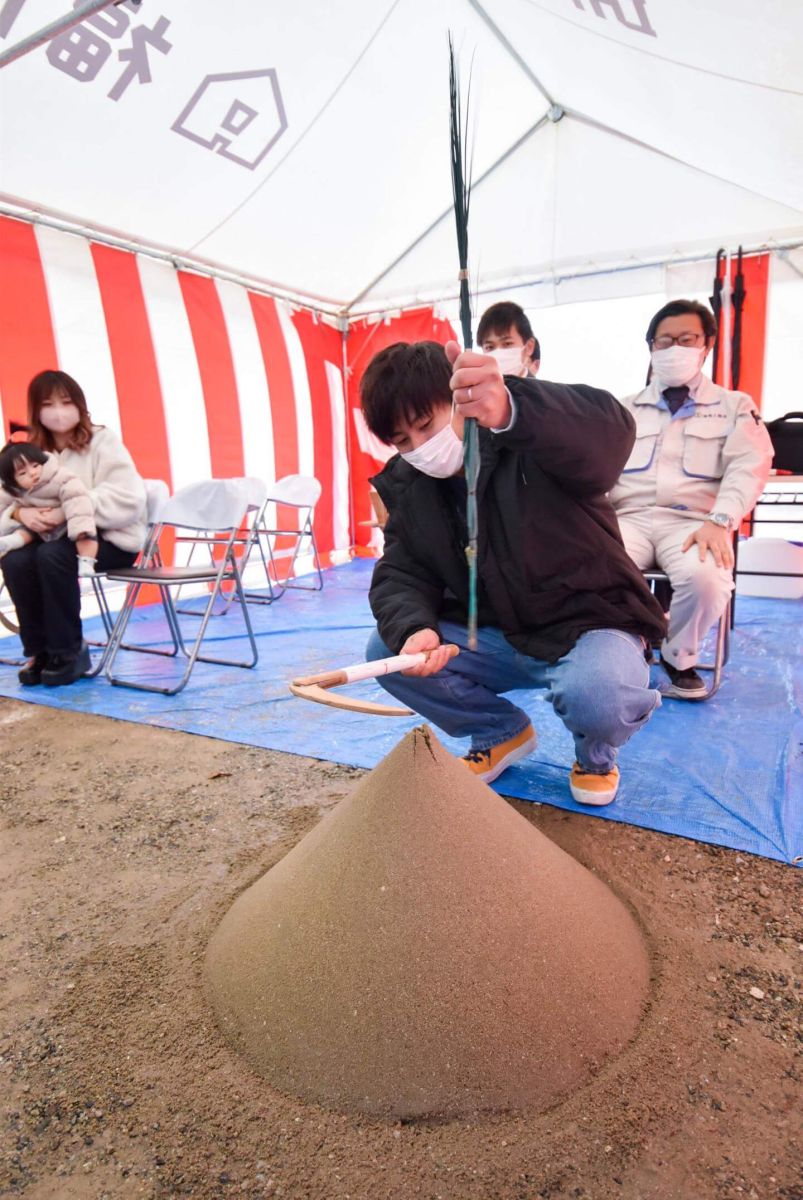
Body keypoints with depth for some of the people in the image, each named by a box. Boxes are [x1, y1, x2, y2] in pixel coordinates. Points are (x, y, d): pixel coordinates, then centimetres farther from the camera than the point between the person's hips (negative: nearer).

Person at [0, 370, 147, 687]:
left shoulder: (102, 441, -7)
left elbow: (129, 500, -20)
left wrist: (69, 511, -26)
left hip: (110, 539, -4)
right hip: (57, 538, 5)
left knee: (53, 555, -31)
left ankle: (69, 651, -12)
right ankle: (39, 650, -5)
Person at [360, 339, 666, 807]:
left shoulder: (532, 446, -20)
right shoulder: (408, 487, -1)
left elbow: (609, 430, -41)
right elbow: (401, 573, -3)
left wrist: (512, 410, -63)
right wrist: (413, 629, -27)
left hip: (590, 623, -5)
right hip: (497, 636, 6)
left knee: (595, 698, -37)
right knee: (387, 652, -11)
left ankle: (596, 752, 5)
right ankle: (502, 732, 13)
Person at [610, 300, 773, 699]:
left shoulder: (735, 406, 16)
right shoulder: (625, 409, 22)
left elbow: (748, 466, 0)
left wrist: (719, 521, -19)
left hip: (692, 522, -1)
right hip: (630, 517, 2)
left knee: (705, 577, -35)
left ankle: (678, 657, -3)